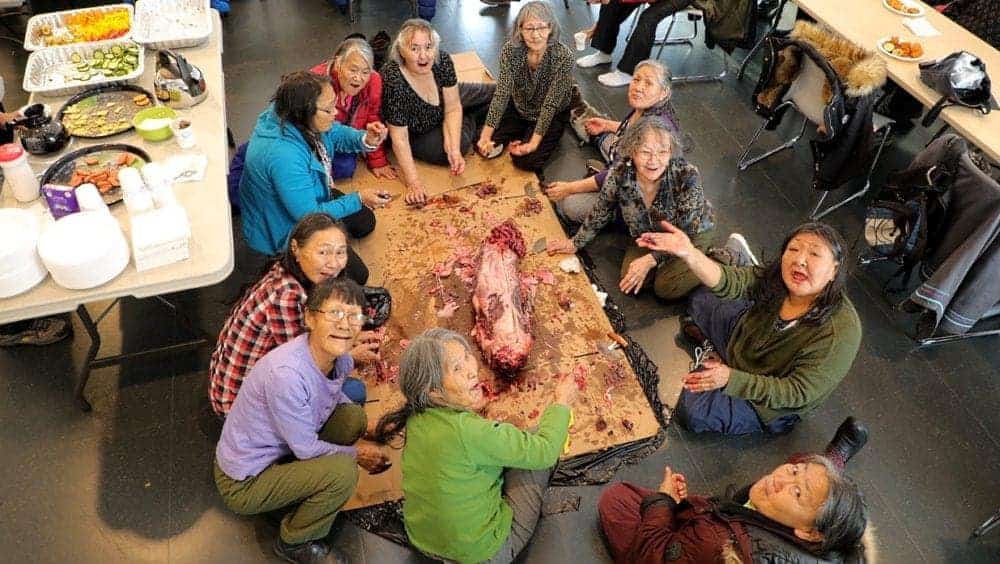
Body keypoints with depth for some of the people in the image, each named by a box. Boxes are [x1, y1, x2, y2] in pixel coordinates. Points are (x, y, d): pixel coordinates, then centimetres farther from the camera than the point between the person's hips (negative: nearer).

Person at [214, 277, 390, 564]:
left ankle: (310, 494, 16)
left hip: (283, 450, 8)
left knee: (353, 417, -1)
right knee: (342, 471, -24)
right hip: (244, 483, -8)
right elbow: (306, 448, -24)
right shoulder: (285, 374, -35)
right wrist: (357, 454, -9)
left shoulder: (339, 358, -11)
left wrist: (370, 427, -3)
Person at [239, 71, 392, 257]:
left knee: (365, 221, 14)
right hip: (281, 232, -9)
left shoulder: (292, 117, -17)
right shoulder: (284, 156, -42)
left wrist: (366, 140, -18)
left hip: (308, 199, 9)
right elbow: (307, 215, -32)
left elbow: (336, 134, 3)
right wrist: (358, 199, -27)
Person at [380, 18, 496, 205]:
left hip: (444, 100, 4)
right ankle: (471, 124, 7)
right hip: (416, 134, -4)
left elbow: (453, 109, -19)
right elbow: (399, 138, -35)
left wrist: (455, 151, -30)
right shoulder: (393, 81, -39)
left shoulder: (443, 61, -26)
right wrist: (413, 182, -35)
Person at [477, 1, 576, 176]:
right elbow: (501, 93, -23)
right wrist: (486, 135, -31)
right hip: (518, 109, 3)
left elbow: (551, 104, -26)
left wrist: (534, 142, -31)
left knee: (526, 160, -19)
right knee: (483, 146, -8)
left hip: (552, 116, -3)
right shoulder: (510, 50, -20)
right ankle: (520, 135, 17)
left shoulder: (563, 56, -28)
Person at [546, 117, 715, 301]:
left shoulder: (687, 175, -36)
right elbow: (600, 213, -7)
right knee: (631, 285, -9)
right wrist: (576, 243, 2)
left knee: (667, 289, -16)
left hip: (693, 232, -3)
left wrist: (650, 260, -33)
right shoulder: (619, 174, -27)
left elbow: (686, 233, -27)